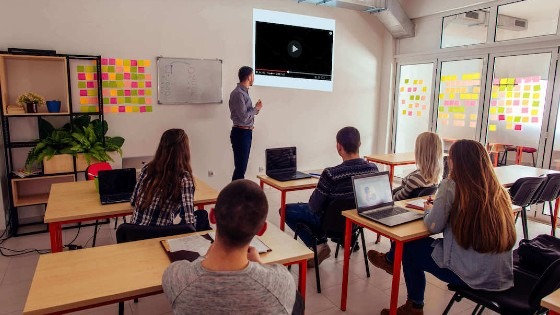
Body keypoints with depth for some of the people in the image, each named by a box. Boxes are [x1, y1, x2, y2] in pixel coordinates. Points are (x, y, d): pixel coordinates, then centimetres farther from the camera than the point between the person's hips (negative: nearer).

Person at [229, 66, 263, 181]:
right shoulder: (238, 93, -16)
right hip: (241, 133, -10)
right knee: (240, 167, -7)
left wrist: (256, 108, 2)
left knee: (242, 166, 14)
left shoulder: (244, 92, 14)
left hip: (246, 132, 10)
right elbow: (244, 117, -21)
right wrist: (256, 108, -7)